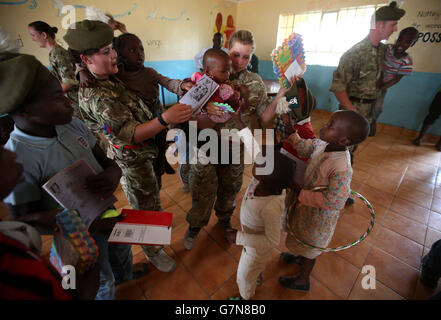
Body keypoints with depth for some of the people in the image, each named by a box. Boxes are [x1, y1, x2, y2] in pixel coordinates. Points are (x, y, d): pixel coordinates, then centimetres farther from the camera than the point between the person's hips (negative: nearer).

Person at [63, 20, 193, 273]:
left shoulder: (109, 78, 5)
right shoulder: (95, 95, -25)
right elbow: (129, 133, -33)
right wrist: (165, 119, -46)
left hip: (144, 151, 9)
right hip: (133, 161, -9)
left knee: (147, 203, 28)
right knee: (148, 210, 9)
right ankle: (153, 251, 33)